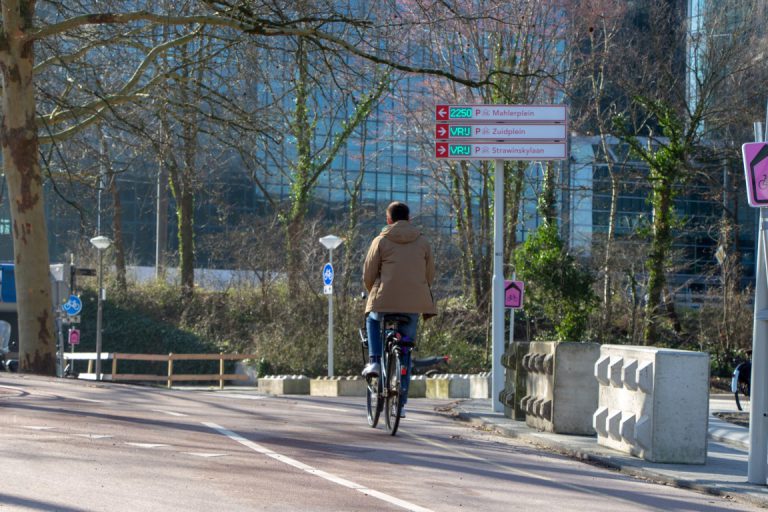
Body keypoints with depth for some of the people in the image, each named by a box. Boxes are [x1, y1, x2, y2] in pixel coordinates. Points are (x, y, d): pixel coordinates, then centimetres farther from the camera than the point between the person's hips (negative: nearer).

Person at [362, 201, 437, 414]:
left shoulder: (381, 241, 2)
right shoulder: (422, 242, 10)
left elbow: (368, 275, 4)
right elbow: (430, 275, 12)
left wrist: (374, 294, 23)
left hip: (385, 300, -2)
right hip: (414, 305, 2)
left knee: (373, 319, 33)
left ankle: (374, 361, 14)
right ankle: (400, 402, 11)